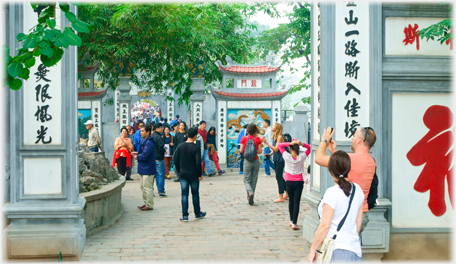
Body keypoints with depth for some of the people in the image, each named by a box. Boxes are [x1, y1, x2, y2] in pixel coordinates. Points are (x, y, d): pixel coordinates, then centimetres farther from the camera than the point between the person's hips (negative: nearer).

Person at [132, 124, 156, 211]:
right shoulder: (143, 141, 12)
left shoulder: (149, 143, -20)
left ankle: (149, 205, 4)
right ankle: (146, 203, 27)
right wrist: (137, 153, 1)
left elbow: (144, 156, -24)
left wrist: (137, 157, -6)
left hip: (148, 169, -10)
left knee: (147, 187, -4)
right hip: (142, 168, 10)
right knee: (143, 187, 17)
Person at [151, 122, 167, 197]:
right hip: (159, 158, -8)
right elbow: (161, 148, -24)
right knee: (161, 175, -2)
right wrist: (164, 150, -3)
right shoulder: (159, 137, -17)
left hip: (152, 158, 8)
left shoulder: (151, 136, 9)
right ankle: (161, 191, 0)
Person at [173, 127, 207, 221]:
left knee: (184, 195, 4)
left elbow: (176, 160, 3)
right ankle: (197, 213, 25)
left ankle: (185, 215, 0)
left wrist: (179, 171, 13)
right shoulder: (196, 148, -12)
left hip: (183, 174, 3)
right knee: (195, 194, 12)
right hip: (193, 174, -3)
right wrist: (200, 174, -5)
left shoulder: (180, 146, 0)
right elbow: (198, 163, -15)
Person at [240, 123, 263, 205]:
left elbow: (241, 150, -3)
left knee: (247, 179, 5)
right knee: (254, 180, 10)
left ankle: (250, 193, -22)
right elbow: (260, 151, -4)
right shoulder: (257, 139, -5)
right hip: (256, 161, 1)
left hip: (247, 161, -1)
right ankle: (250, 198, 12)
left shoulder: (244, 138, -5)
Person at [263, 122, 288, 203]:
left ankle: (281, 197, 0)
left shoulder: (280, 137, -15)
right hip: (276, 159, 9)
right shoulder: (274, 136, 11)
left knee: (279, 177, -6)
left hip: (280, 160, -9)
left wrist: (267, 143, -22)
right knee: (280, 177, 16)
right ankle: (287, 193, 30)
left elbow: (276, 149, -20)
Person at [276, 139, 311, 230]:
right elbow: (309, 148, 7)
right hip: (299, 182, -1)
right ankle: (294, 223, -8)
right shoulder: (302, 157, -7)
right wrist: (302, 144, -11)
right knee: (296, 202, -2)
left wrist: (289, 143, -13)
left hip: (289, 182, 1)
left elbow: (279, 145, 0)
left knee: (291, 201, 17)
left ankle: (291, 220, 28)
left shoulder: (287, 157, -10)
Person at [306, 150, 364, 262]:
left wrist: (312, 250, -5)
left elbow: (325, 226, -14)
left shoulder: (332, 193, -13)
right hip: (355, 250, 7)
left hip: (337, 250, -7)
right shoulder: (358, 189, 7)